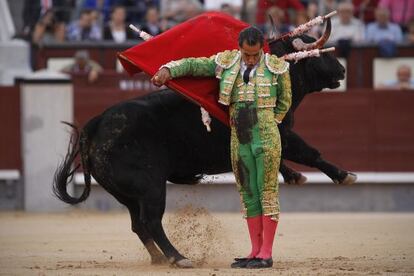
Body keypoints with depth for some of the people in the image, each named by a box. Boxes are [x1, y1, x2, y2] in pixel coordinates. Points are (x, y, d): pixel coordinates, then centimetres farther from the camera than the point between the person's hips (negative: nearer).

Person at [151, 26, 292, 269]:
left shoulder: (277, 68, -1)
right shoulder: (226, 62, 5)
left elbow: (285, 102, 11)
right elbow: (193, 64, 8)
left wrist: (268, 122, 7)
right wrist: (168, 70, -6)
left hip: (267, 138, -4)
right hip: (239, 140, 4)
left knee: (268, 192, -4)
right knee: (248, 194, 7)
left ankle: (266, 254, -3)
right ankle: (256, 251, 12)